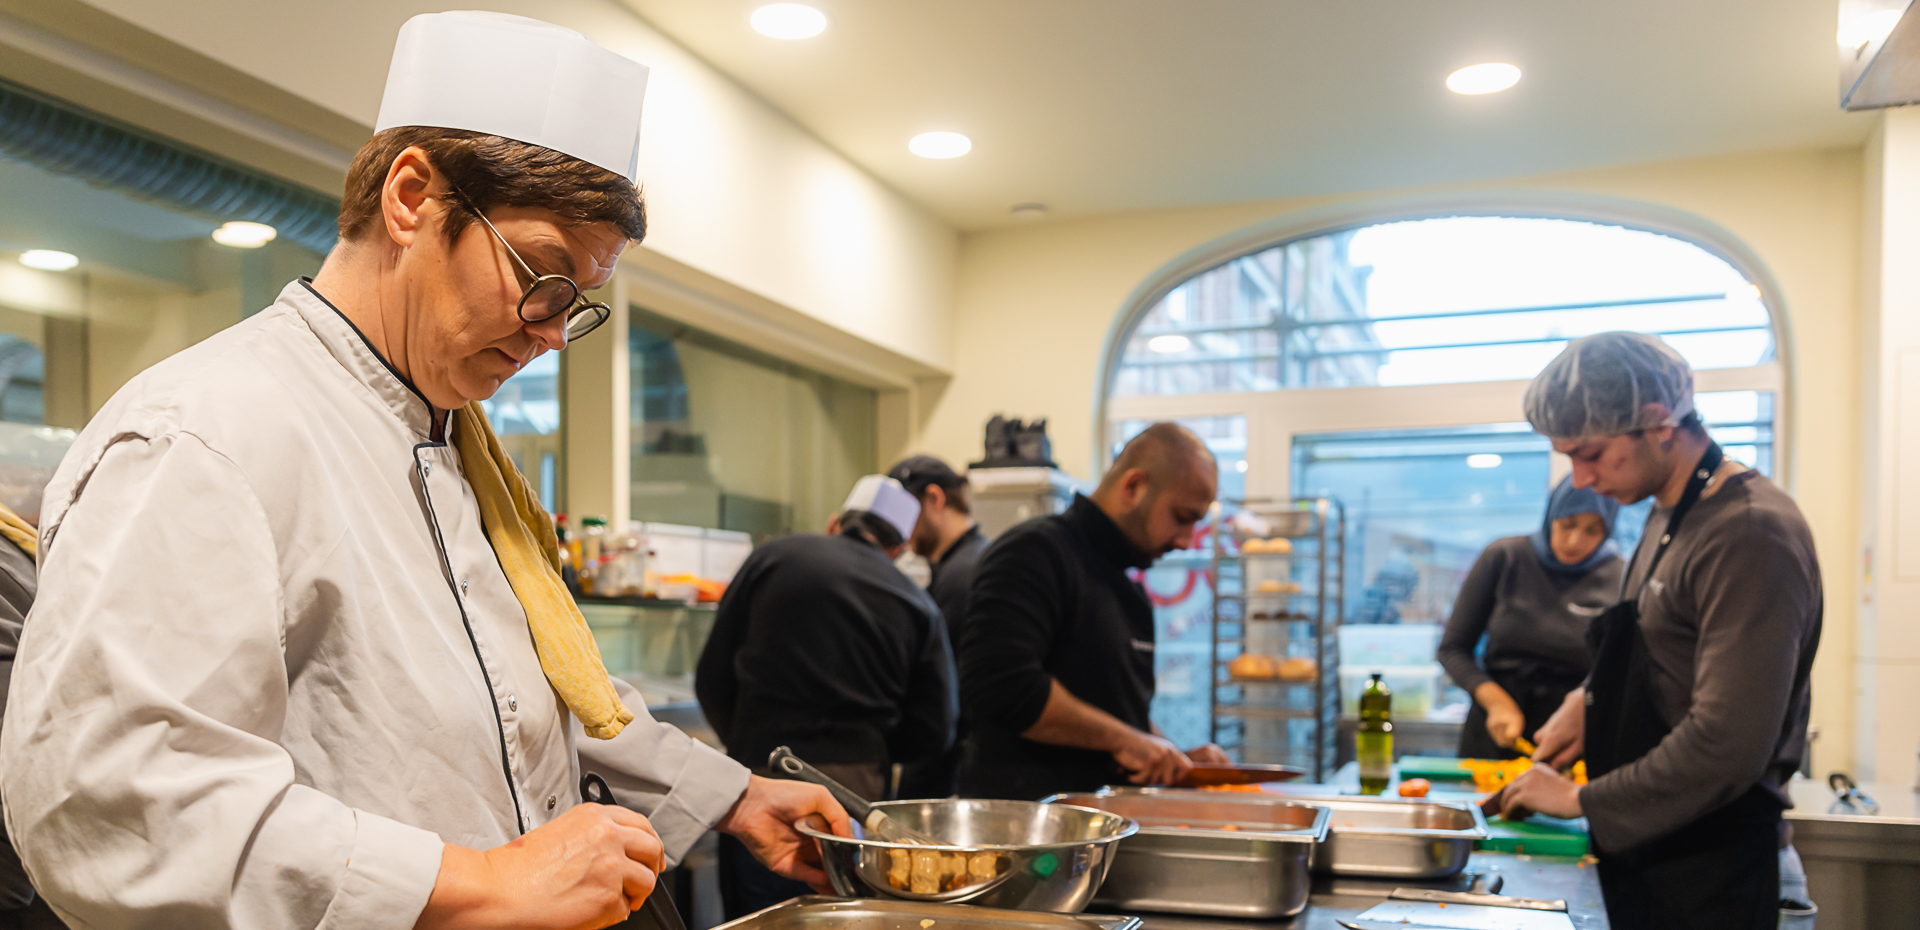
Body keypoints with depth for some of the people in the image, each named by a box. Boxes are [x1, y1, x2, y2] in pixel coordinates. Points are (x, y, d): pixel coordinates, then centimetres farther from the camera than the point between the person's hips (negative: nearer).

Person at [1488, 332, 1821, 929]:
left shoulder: (1750, 533, -22)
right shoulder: (1668, 516, 8)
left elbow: (1727, 745, -27)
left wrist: (1582, 800, -18)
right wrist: (1592, 698, 7)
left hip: (1710, 863, -8)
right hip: (1641, 846, 8)